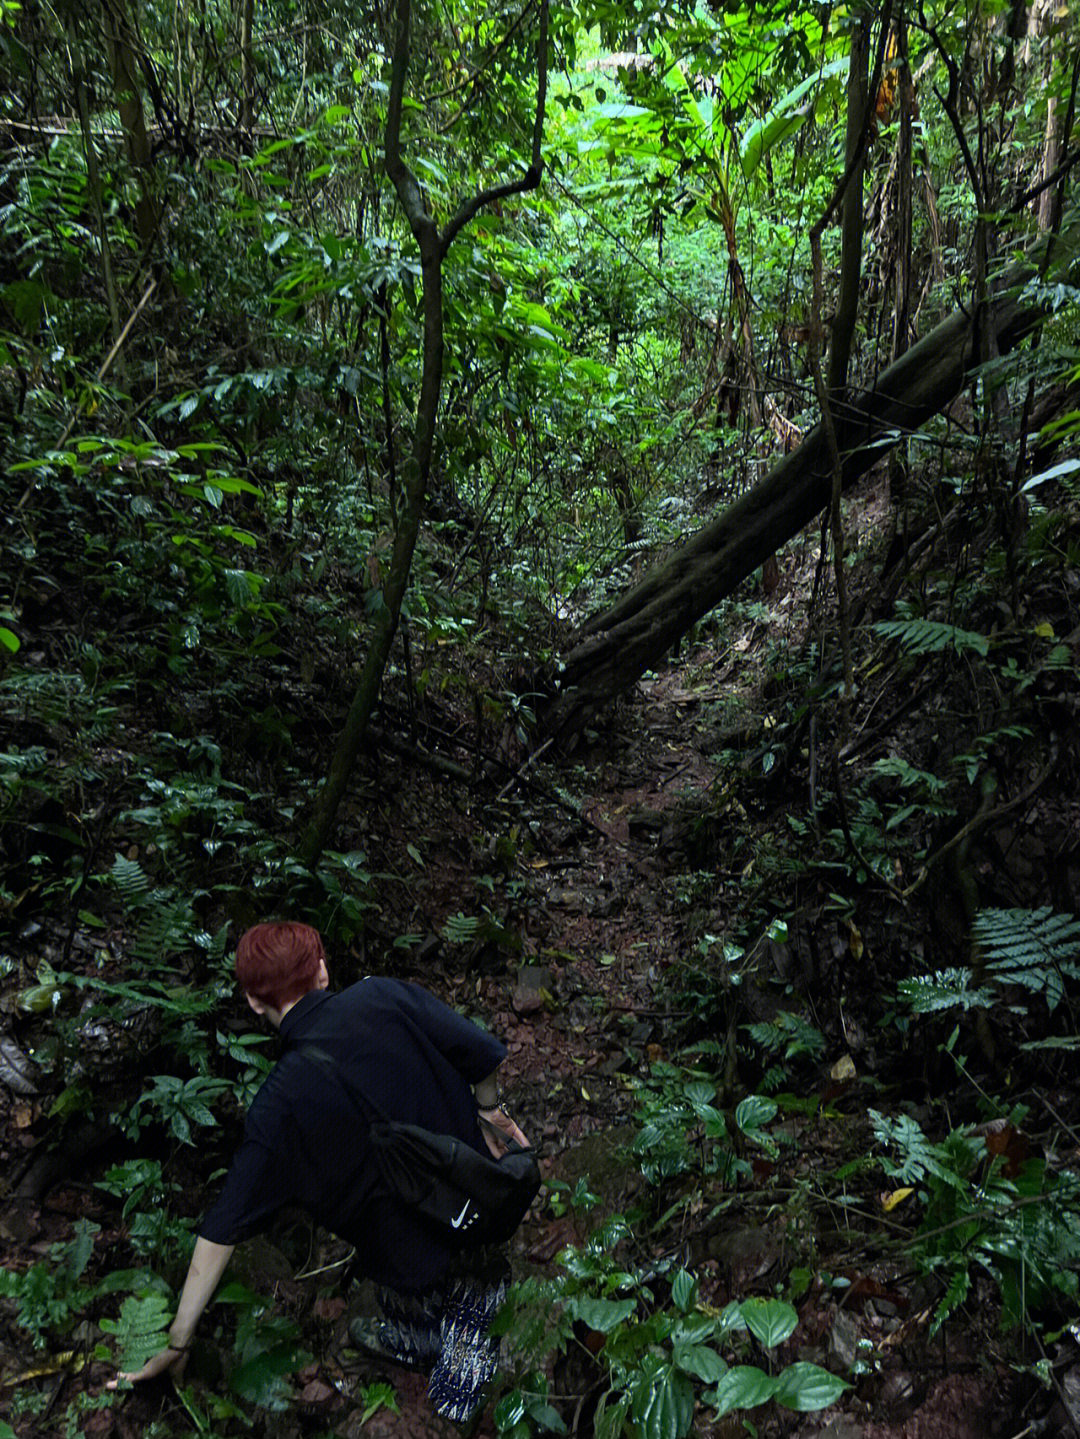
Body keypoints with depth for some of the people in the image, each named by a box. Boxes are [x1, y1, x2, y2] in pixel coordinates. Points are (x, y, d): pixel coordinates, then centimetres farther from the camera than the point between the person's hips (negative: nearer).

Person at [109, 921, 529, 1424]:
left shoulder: (281, 1104, -18)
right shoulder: (387, 997, -17)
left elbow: (224, 1227, -13)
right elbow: (485, 1056, -13)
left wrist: (179, 1340, -3)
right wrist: (488, 1110, 9)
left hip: (413, 1260, -1)